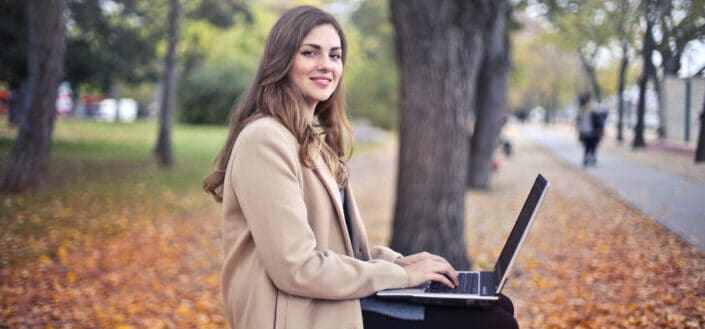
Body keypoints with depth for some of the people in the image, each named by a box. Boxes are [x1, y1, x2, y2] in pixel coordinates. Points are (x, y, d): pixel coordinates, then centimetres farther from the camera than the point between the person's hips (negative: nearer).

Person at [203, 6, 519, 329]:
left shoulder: (313, 138, 15)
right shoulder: (266, 139, -15)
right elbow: (296, 267, -20)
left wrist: (397, 261, 2)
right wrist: (400, 274, -13)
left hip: (337, 302, 9)